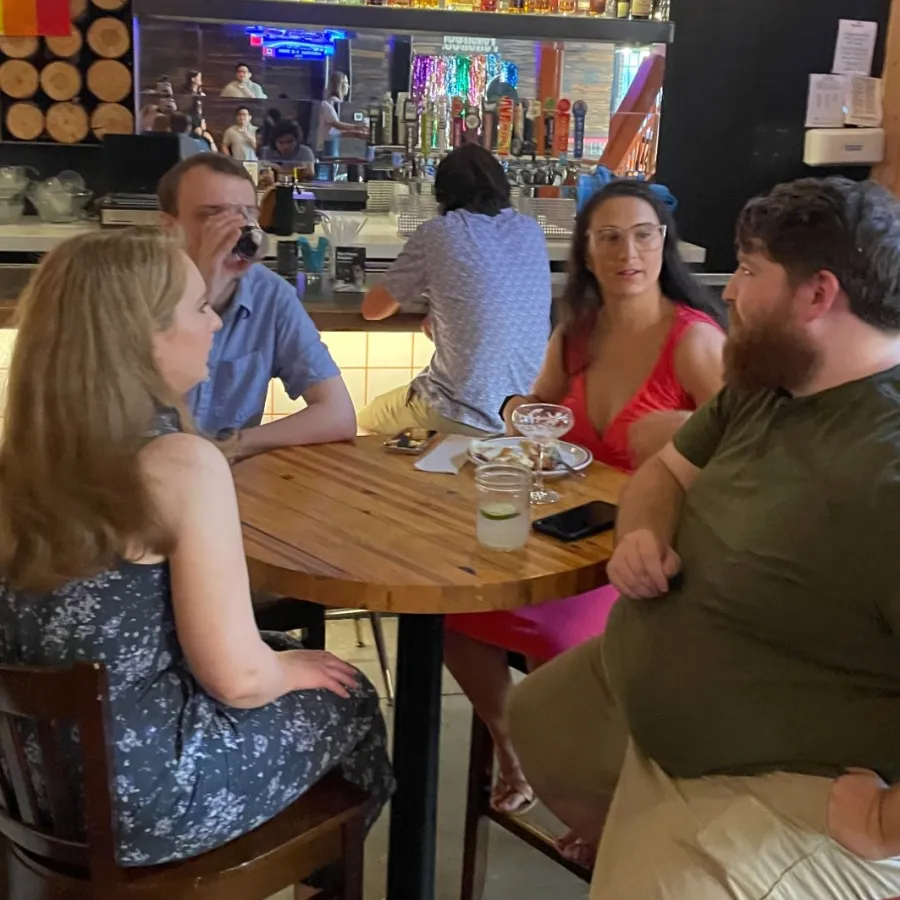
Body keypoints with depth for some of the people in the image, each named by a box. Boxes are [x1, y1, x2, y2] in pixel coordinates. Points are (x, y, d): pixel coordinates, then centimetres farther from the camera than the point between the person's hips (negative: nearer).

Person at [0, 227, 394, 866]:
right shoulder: (184, 465, -26)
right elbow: (237, 679, -22)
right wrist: (293, 667, -5)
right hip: (144, 795, -7)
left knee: (288, 651, 26)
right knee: (345, 700, 18)